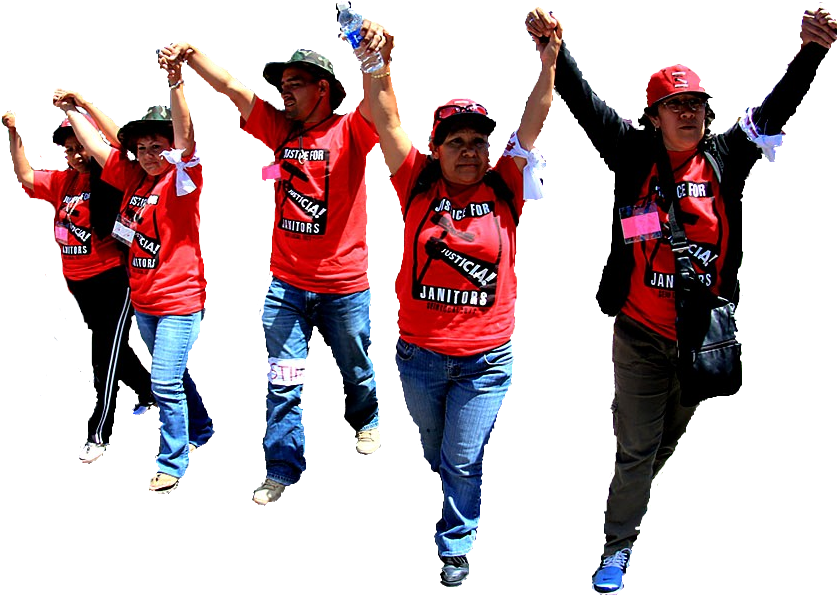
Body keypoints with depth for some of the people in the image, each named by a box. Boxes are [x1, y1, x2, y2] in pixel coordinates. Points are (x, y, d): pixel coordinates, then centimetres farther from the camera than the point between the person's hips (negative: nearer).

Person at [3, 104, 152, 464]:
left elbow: (121, 144, -29)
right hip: (78, 282, 7)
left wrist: (85, 105, -29)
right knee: (111, 346, 21)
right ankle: (144, 393, 44)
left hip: (113, 278, -7)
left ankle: (97, 433, 1)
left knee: (107, 354, -5)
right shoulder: (63, 182, 6)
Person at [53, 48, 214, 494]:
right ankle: (201, 431, 40)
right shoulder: (133, 180, 8)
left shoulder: (182, 179, -10)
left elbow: (185, 136, -27)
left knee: (165, 382, -10)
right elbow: (96, 146, 17)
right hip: (143, 299, 7)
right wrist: (71, 110, 18)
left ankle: (172, 463, 4)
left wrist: (175, 83, -39)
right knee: (173, 376, 20)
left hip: (179, 298, -7)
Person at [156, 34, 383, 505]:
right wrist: (190, 54, -9)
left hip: (344, 285, -3)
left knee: (356, 370, 18)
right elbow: (230, 85, 4)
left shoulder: (350, 131, -8)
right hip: (286, 283, 3)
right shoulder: (280, 130, 6)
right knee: (283, 382, 4)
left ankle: (366, 422, 47)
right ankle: (283, 467, 17)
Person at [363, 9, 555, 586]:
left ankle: (456, 546, 27)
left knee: (463, 461, 6)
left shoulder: (505, 189, -3)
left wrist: (549, 62, -18)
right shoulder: (419, 186, -4)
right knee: (435, 451, 22)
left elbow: (533, 123, -8)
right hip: (419, 353, 1)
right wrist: (380, 63, -23)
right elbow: (386, 120, -10)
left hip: (486, 358, -1)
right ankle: (451, 511, 51)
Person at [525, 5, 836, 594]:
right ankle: (618, 548, 17)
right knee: (635, 447, 2)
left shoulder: (727, 156, 2)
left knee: (674, 436, 22)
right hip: (641, 333, -3)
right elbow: (585, 103, -7)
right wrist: (553, 47, -17)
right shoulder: (635, 154, -4)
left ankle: (635, 497, 49)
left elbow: (776, 109, -2)